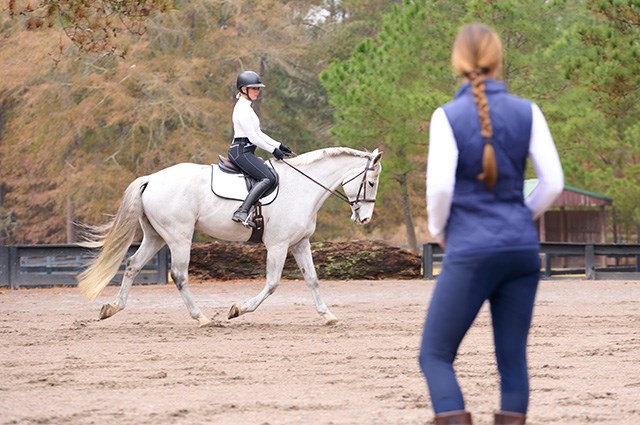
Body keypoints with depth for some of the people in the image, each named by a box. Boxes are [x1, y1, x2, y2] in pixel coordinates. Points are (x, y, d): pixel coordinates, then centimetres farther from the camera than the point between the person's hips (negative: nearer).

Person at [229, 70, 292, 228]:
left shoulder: (247, 107, 19)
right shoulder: (242, 108, -13)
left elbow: (258, 134, 21)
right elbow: (253, 137, -17)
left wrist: (279, 146, 13)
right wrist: (273, 150, -10)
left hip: (245, 152, 11)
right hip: (241, 151, -11)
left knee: (273, 178, 11)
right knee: (268, 178, -25)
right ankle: (242, 212, -34)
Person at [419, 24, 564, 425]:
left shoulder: (448, 116, -6)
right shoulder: (527, 112, 2)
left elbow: (440, 185, -14)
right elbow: (553, 182, 0)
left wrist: (439, 232, 4)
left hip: (470, 252, -3)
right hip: (522, 249, 3)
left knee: (435, 354, 6)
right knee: (513, 356, 10)